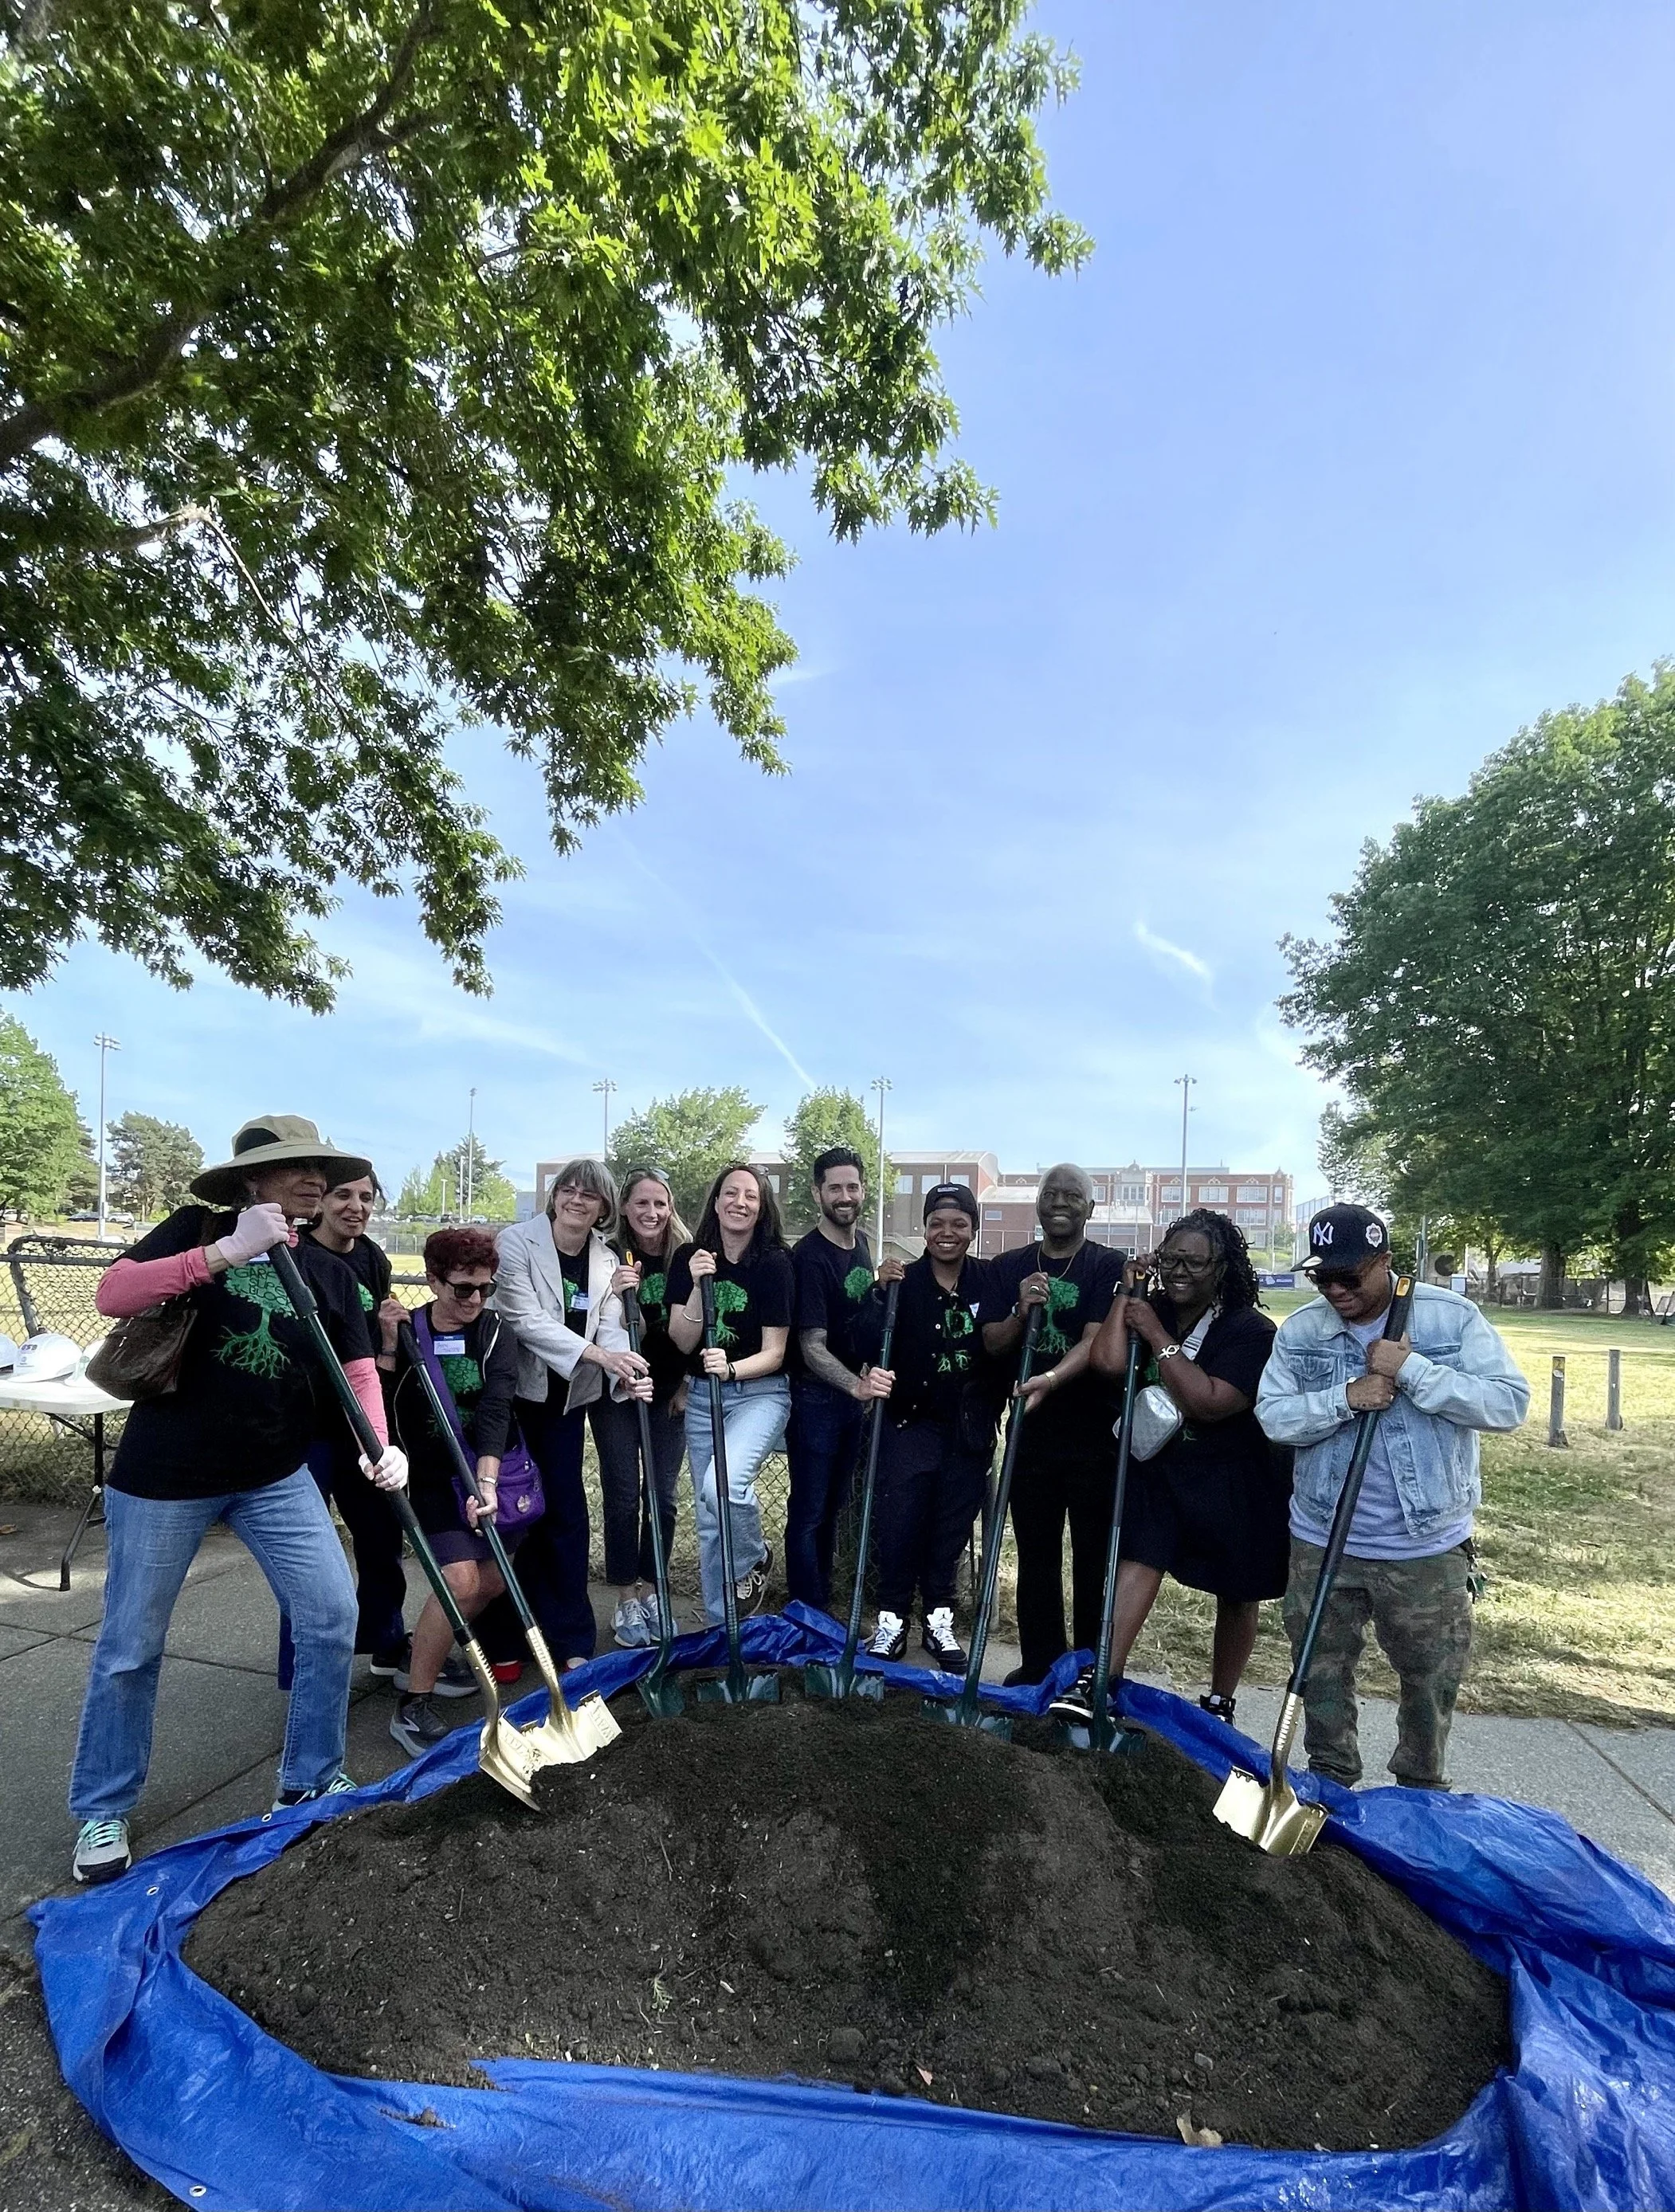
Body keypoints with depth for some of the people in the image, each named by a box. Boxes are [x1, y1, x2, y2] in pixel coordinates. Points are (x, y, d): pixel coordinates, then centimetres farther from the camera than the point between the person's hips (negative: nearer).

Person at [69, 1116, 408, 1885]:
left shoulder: (329, 1271, 2)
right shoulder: (199, 1229, -7)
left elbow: (358, 1370, -4)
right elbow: (112, 1294, -22)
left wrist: (380, 1445, -22)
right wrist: (229, 1250, -32)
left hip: (276, 1475, 4)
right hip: (164, 1474, -3)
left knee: (332, 1616, 0)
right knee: (130, 1647, 10)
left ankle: (311, 1779, 22)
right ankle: (102, 1811, 34)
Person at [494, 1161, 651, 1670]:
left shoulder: (607, 1261, 3)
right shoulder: (516, 1242, -13)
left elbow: (610, 1328, -6)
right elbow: (526, 1318, -21)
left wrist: (625, 1375, -27)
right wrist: (598, 1354, -30)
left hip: (568, 1399, 4)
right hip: (515, 1393, -4)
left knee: (564, 1509, 6)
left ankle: (569, 1640, 17)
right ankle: (503, 1636, 20)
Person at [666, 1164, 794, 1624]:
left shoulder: (774, 1263, -12)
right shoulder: (689, 1258, -3)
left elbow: (774, 1353, -11)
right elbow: (683, 1343, -8)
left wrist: (731, 1369, -29)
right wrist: (698, 1286, -22)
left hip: (760, 1393, -4)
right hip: (703, 1396, 4)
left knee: (724, 1486, -27)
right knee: (708, 1520, 11)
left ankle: (756, 1558, 5)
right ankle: (719, 1624, 28)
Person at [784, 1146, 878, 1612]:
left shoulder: (860, 1244, 4)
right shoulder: (810, 1257, -20)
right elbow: (812, 1347, -25)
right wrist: (857, 1386, -37)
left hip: (852, 1395, 8)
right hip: (815, 1398, -8)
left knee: (833, 1506, 20)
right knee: (809, 1512, 4)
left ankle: (824, 1605, 35)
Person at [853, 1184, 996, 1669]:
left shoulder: (990, 1281, -3)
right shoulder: (903, 1282, -7)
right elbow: (867, 1348, -15)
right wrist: (880, 1292, -26)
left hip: (971, 1426, 2)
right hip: (911, 1420, -1)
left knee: (953, 1524, 9)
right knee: (899, 1519, -4)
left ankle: (939, 1620, 27)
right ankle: (892, 1619, 15)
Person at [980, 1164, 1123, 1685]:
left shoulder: (1108, 1266, -5)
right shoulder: (1007, 1268, 5)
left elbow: (1095, 1340, -17)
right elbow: (992, 1345, 1)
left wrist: (1051, 1379, -34)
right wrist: (1020, 1312, -19)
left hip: (1096, 1432, -2)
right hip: (1031, 1432, 3)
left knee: (1094, 1557, 8)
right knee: (1035, 1555, 12)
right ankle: (1038, 1665, 27)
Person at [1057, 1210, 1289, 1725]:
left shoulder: (1251, 1329, -17)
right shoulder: (1153, 1309, -2)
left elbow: (1208, 1402, -28)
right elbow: (1107, 1361, -18)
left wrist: (1158, 1338, -26)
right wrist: (1127, 1293, -14)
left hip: (1234, 1481, -3)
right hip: (1161, 1462, 3)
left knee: (1237, 1593, 11)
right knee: (1141, 1556, -14)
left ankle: (1220, 1702, 29)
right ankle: (1099, 1681, -16)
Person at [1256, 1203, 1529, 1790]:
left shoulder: (1452, 1317, -10)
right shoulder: (1299, 1330, -6)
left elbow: (1509, 1403, -16)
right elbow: (1273, 1415, -9)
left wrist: (1412, 1369, -25)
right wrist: (1345, 1398, -24)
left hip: (1428, 1546, -1)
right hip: (1322, 1541, 1)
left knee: (1433, 1677, 17)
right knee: (1323, 1670, 16)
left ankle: (1421, 1789, 42)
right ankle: (1330, 1781, 38)